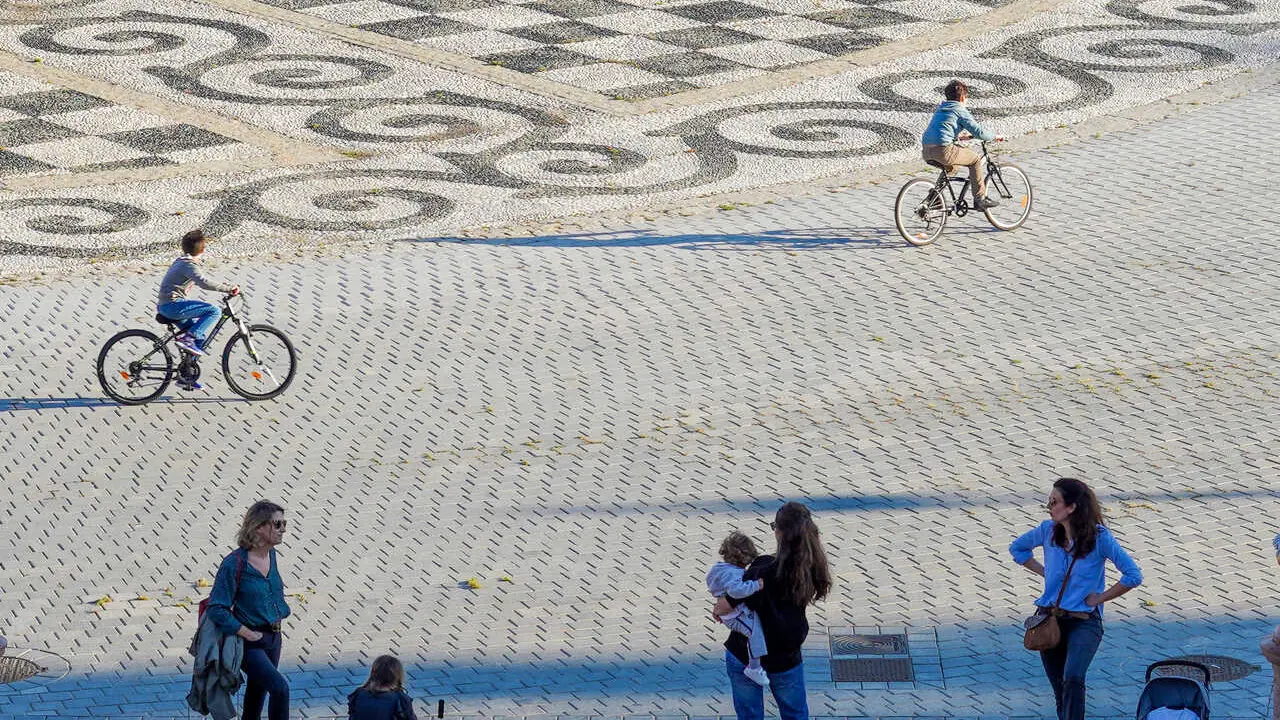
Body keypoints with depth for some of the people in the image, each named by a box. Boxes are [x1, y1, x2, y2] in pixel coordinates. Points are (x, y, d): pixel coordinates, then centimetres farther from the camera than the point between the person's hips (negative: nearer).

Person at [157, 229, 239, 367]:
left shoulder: (181, 261, 18)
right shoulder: (189, 265, -14)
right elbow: (204, 283, -29)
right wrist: (229, 289, -23)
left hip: (165, 306, 10)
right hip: (172, 305, -10)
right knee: (214, 311, -17)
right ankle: (188, 338, -22)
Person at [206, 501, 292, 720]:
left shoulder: (271, 555, 3)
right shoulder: (235, 563, -20)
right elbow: (216, 609, -19)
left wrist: (279, 615, 7)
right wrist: (246, 633, -18)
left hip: (272, 637, 7)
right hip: (250, 642, -7)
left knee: (257, 694, 15)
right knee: (280, 688, -20)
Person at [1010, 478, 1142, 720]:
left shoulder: (1098, 537, -13)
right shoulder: (1048, 530, 0)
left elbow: (1133, 576, -13)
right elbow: (1017, 548, 21)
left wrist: (1100, 597, -9)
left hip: (1084, 621, -5)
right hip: (1050, 619, 5)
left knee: (1073, 679, -27)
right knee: (1059, 688, 11)